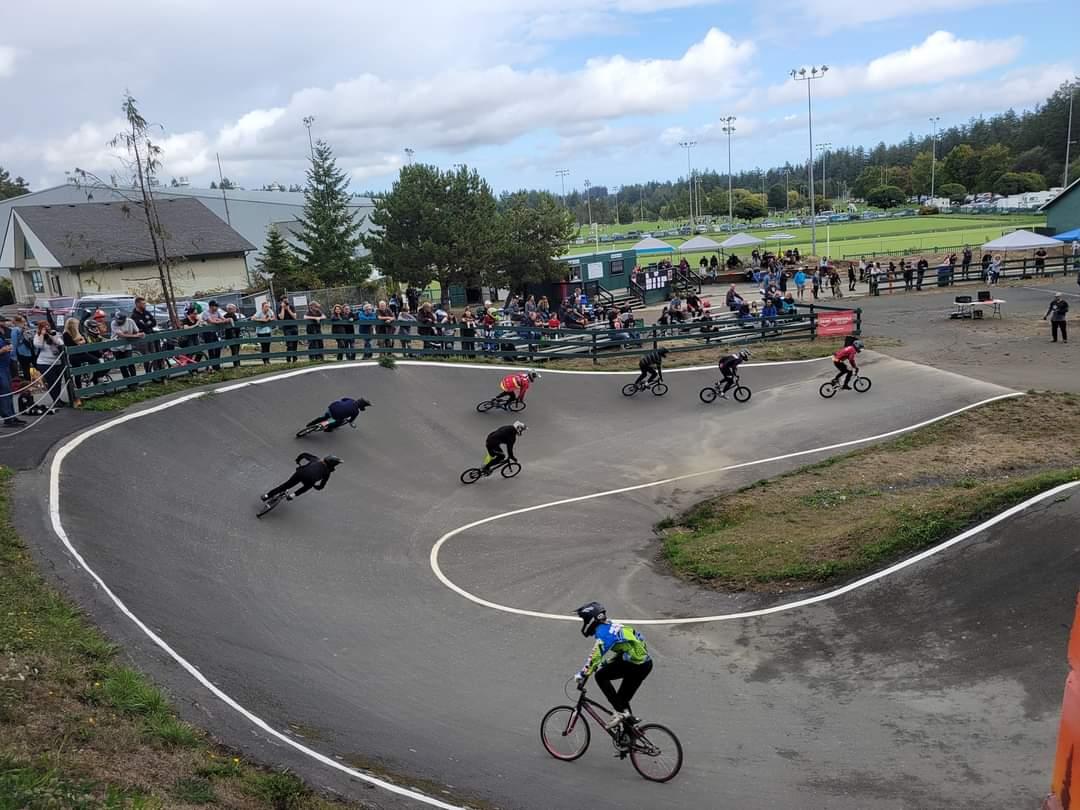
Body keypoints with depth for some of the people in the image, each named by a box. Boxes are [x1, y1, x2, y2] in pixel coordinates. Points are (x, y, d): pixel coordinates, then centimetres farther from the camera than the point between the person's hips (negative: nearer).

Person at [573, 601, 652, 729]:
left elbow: (595, 656, -22)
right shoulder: (611, 626, 15)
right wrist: (604, 664, 27)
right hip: (645, 663, 9)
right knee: (623, 698, 16)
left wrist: (582, 674, -16)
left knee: (600, 676, -6)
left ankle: (621, 712, -4)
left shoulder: (603, 633, -14)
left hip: (636, 665, -9)